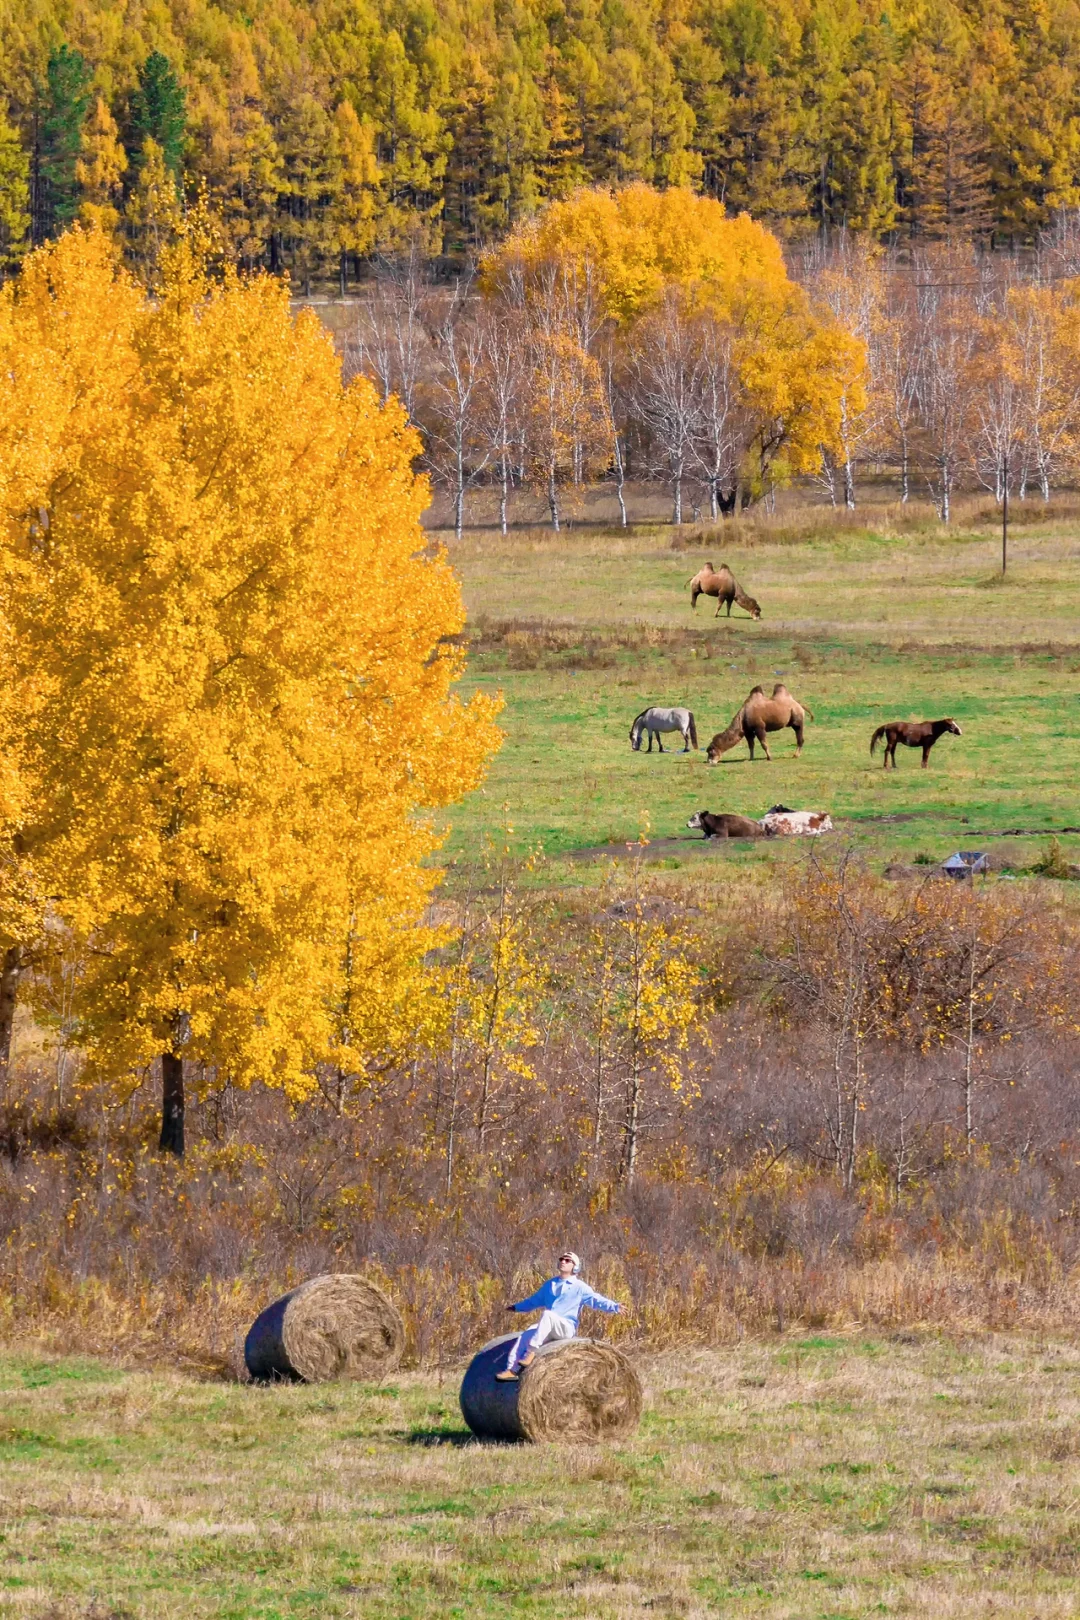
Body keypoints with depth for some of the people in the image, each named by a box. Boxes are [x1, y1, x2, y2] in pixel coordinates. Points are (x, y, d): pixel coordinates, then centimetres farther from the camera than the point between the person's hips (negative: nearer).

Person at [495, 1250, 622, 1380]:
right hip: (549, 1328, 6)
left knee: (547, 1314, -35)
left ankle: (531, 1352, -37)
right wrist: (517, 1307, 44)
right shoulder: (550, 1285, 22)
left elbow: (596, 1300, -8)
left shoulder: (579, 1287, 4)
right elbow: (535, 1300, 37)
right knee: (525, 1336, -20)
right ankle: (511, 1370, -27)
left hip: (567, 1327, -6)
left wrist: (614, 1306, -24)